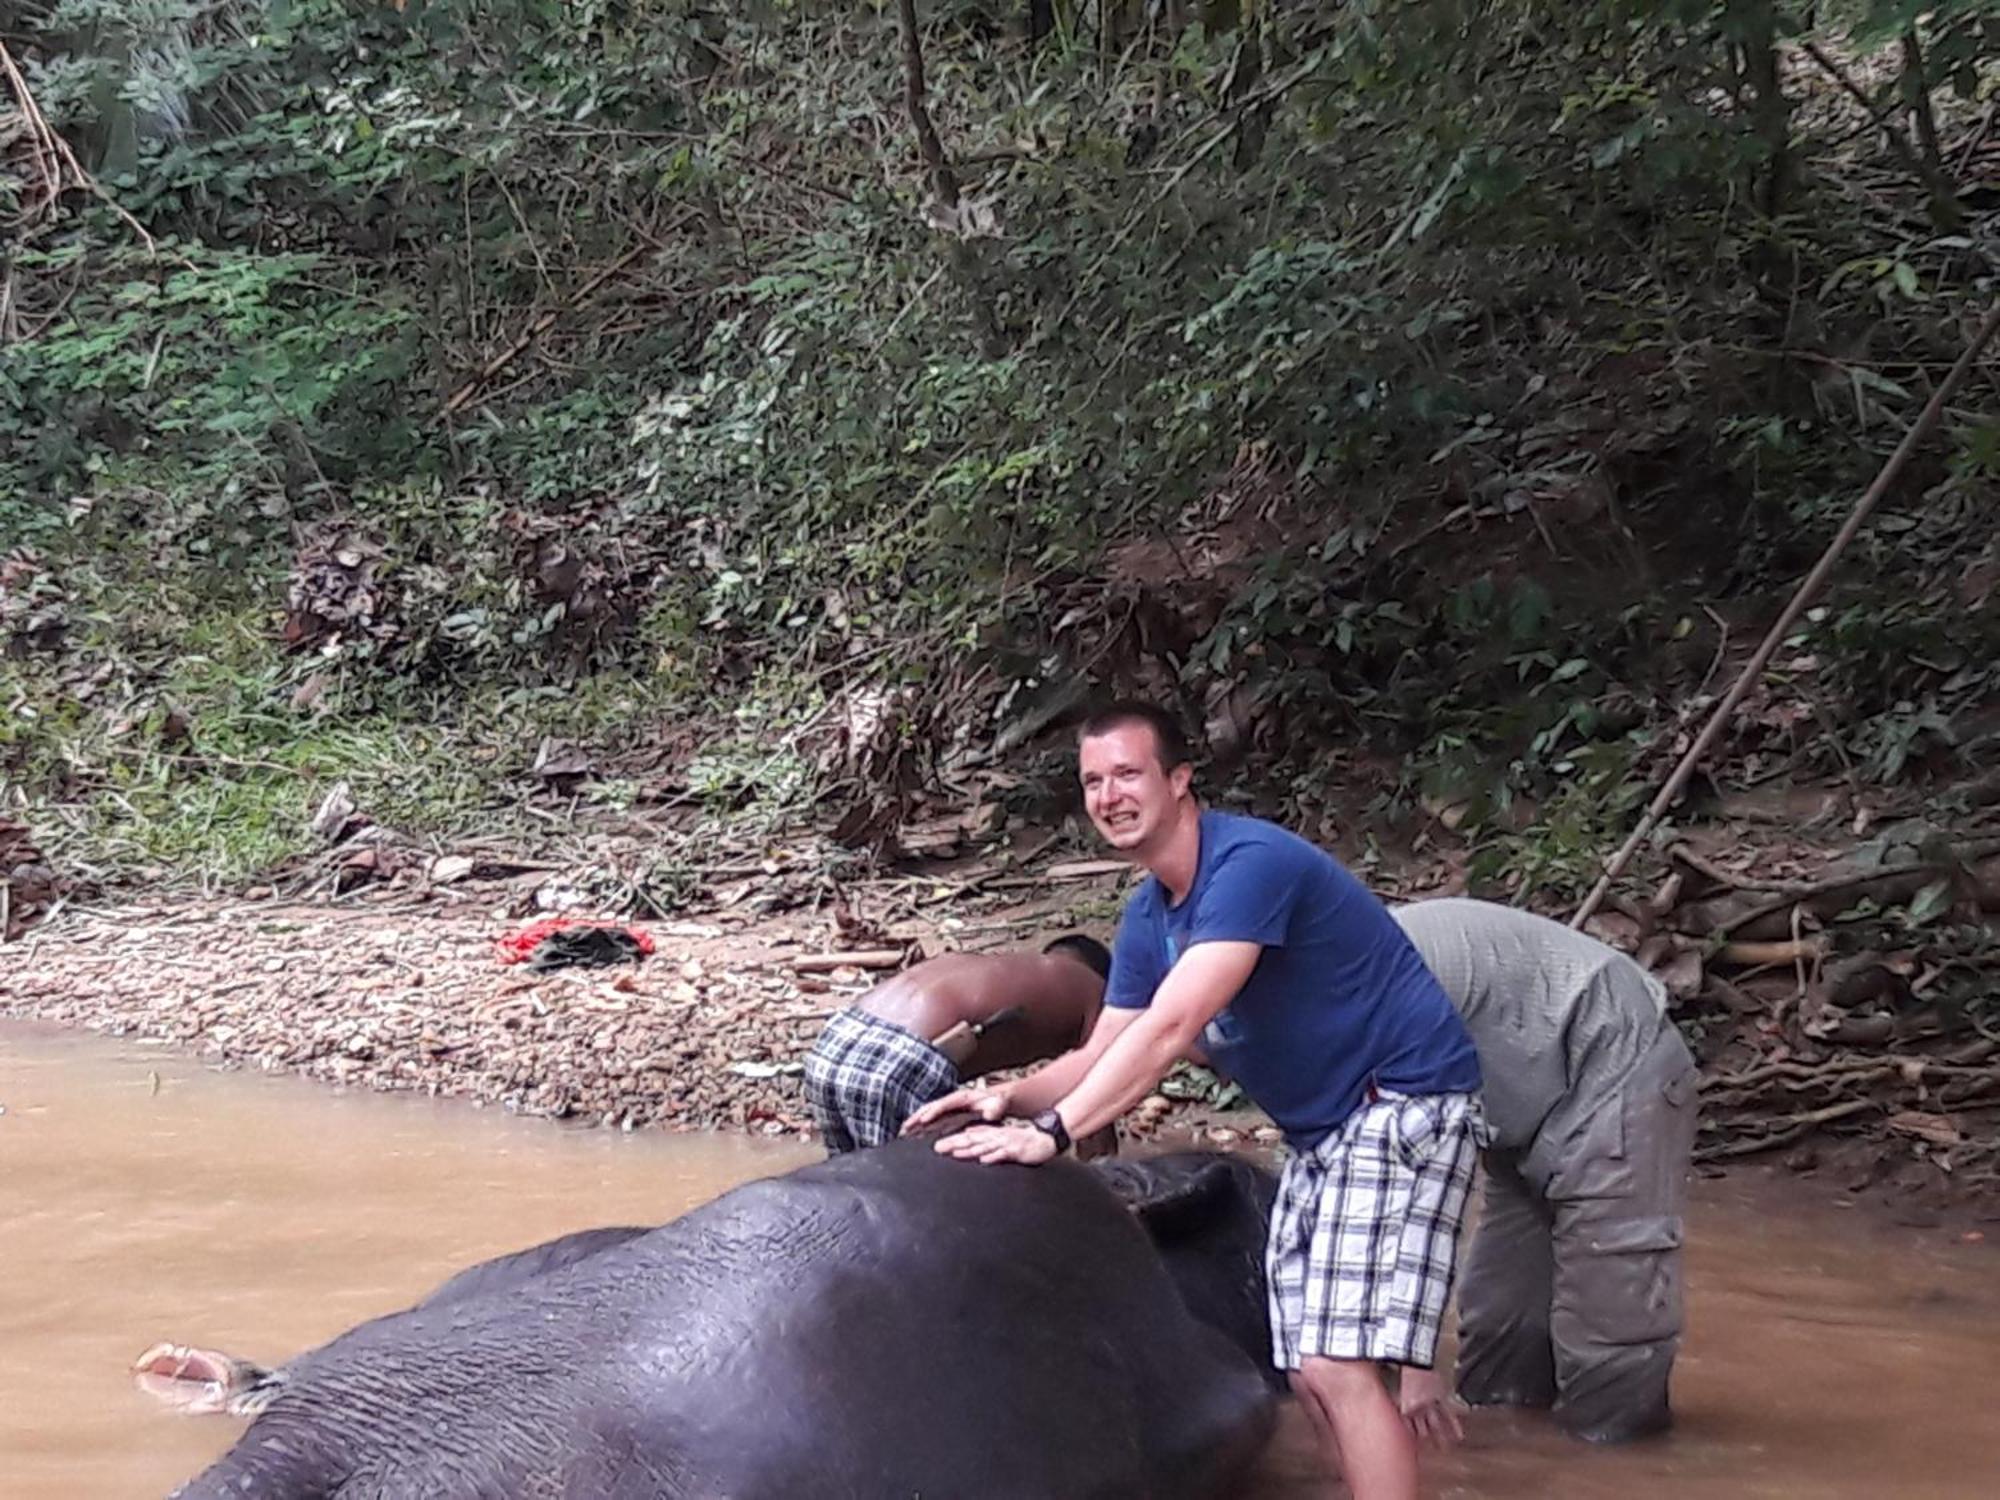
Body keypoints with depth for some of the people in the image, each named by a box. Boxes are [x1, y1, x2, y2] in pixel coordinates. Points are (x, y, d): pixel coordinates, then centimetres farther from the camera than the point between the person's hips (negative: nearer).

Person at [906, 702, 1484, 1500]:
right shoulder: (1148, 917, 7)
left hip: (1403, 1105, -10)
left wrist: (1051, 1133, -33)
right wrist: (1011, 1098, -12)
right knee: (1308, 1371, 8)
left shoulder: (1250, 863, -23)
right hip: (1322, 1130, 10)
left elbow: (1169, 1030, -30)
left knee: (1340, 1367, -18)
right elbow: (1104, 1058, 8)